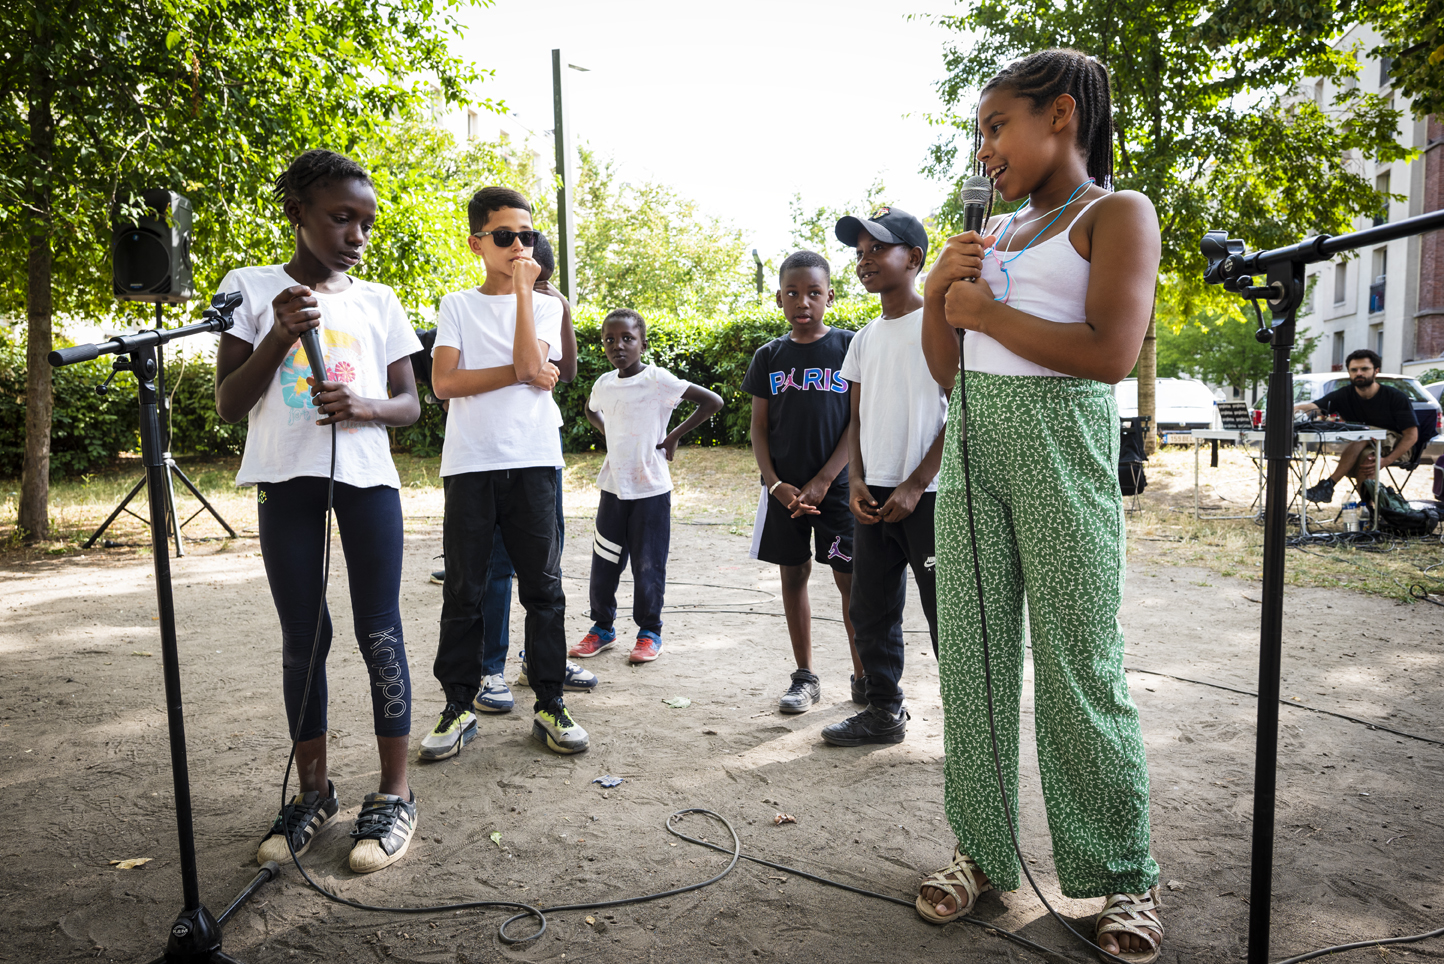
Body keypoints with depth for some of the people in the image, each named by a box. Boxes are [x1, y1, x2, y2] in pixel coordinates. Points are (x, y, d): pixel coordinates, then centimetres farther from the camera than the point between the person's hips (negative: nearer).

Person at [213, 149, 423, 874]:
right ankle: (314, 790, 21)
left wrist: (367, 406, -12)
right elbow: (228, 405, 1)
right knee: (302, 636, 6)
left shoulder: (378, 301, 10)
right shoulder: (252, 289, 5)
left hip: (368, 477, 0)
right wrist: (280, 333, -13)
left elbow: (409, 403, 10)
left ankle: (394, 794, 9)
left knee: (379, 633, -1)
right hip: (286, 481, 0)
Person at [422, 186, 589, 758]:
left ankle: (549, 705, 14)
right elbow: (443, 382, -5)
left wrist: (523, 288, -3)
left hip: (533, 460, 1)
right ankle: (459, 708, 16)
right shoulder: (457, 306, 9)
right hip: (469, 463, 0)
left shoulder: (546, 305, 11)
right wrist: (518, 374, -8)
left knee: (543, 586, 3)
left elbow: (531, 361, -10)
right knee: (464, 591, 4)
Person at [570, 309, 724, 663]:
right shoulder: (604, 384, 5)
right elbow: (591, 410, 29)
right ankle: (602, 627, 26)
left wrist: (674, 436, -11)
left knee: (648, 564, 3)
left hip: (650, 488, -5)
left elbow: (713, 401, -15)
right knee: (603, 562, 9)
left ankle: (649, 632, 19)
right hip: (612, 486, 5)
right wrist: (608, 432, 10)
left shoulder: (657, 380, -12)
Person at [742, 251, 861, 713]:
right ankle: (805, 677, 21)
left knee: (849, 579, 1)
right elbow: (759, 427, 6)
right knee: (793, 575, 9)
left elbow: (859, 422, -4)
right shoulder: (769, 356, 6)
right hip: (784, 489, 3)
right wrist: (775, 484, -8)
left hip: (837, 485, -3)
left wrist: (822, 481, -11)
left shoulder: (850, 346, -2)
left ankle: (864, 677, 16)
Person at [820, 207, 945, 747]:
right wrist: (856, 481, 2)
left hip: (928, 495, -6)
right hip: (874, 495, 7)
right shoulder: (864, 340, 15)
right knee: (871, 610, 11)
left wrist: (914, 486, -13)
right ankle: (884, 712, 24)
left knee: (945, 611, -1)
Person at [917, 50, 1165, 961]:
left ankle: (1125, 876, 19)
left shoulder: (1117, 213, 1)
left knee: (1080, 668, 0)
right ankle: (983, 850, 22)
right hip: (973, 445, 6)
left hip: (1061, 443, -6)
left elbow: (1111, 351, -16)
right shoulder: (993, 234, 18)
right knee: (971, 657, 7)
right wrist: (938, 294, 1)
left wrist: (983, 310, -7)